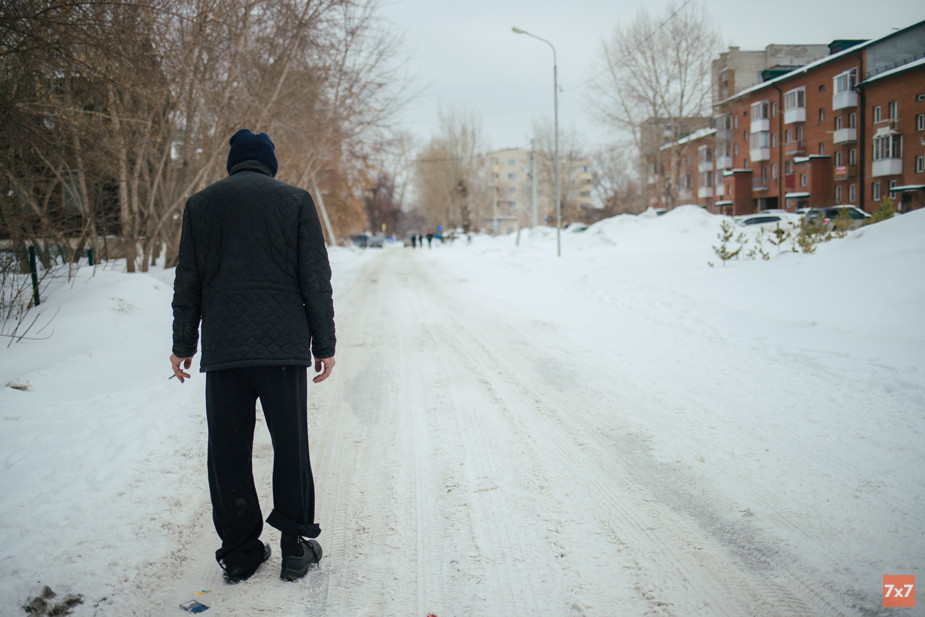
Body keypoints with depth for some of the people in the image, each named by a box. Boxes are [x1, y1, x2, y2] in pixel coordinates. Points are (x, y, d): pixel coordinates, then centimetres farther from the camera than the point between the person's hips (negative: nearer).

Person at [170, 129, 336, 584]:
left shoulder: (200, 204, 9)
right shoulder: (295, 200, 3)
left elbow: (187, 282, 10)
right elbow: (315, 280, 0)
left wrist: (183, 345, 18)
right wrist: (324, 344, 5)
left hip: (222, 350, 2)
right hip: (284, 346, -1)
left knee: (228, 452, 8)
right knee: (291, 447, 7)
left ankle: (239, 553, 13)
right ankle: (296, 548, 13)